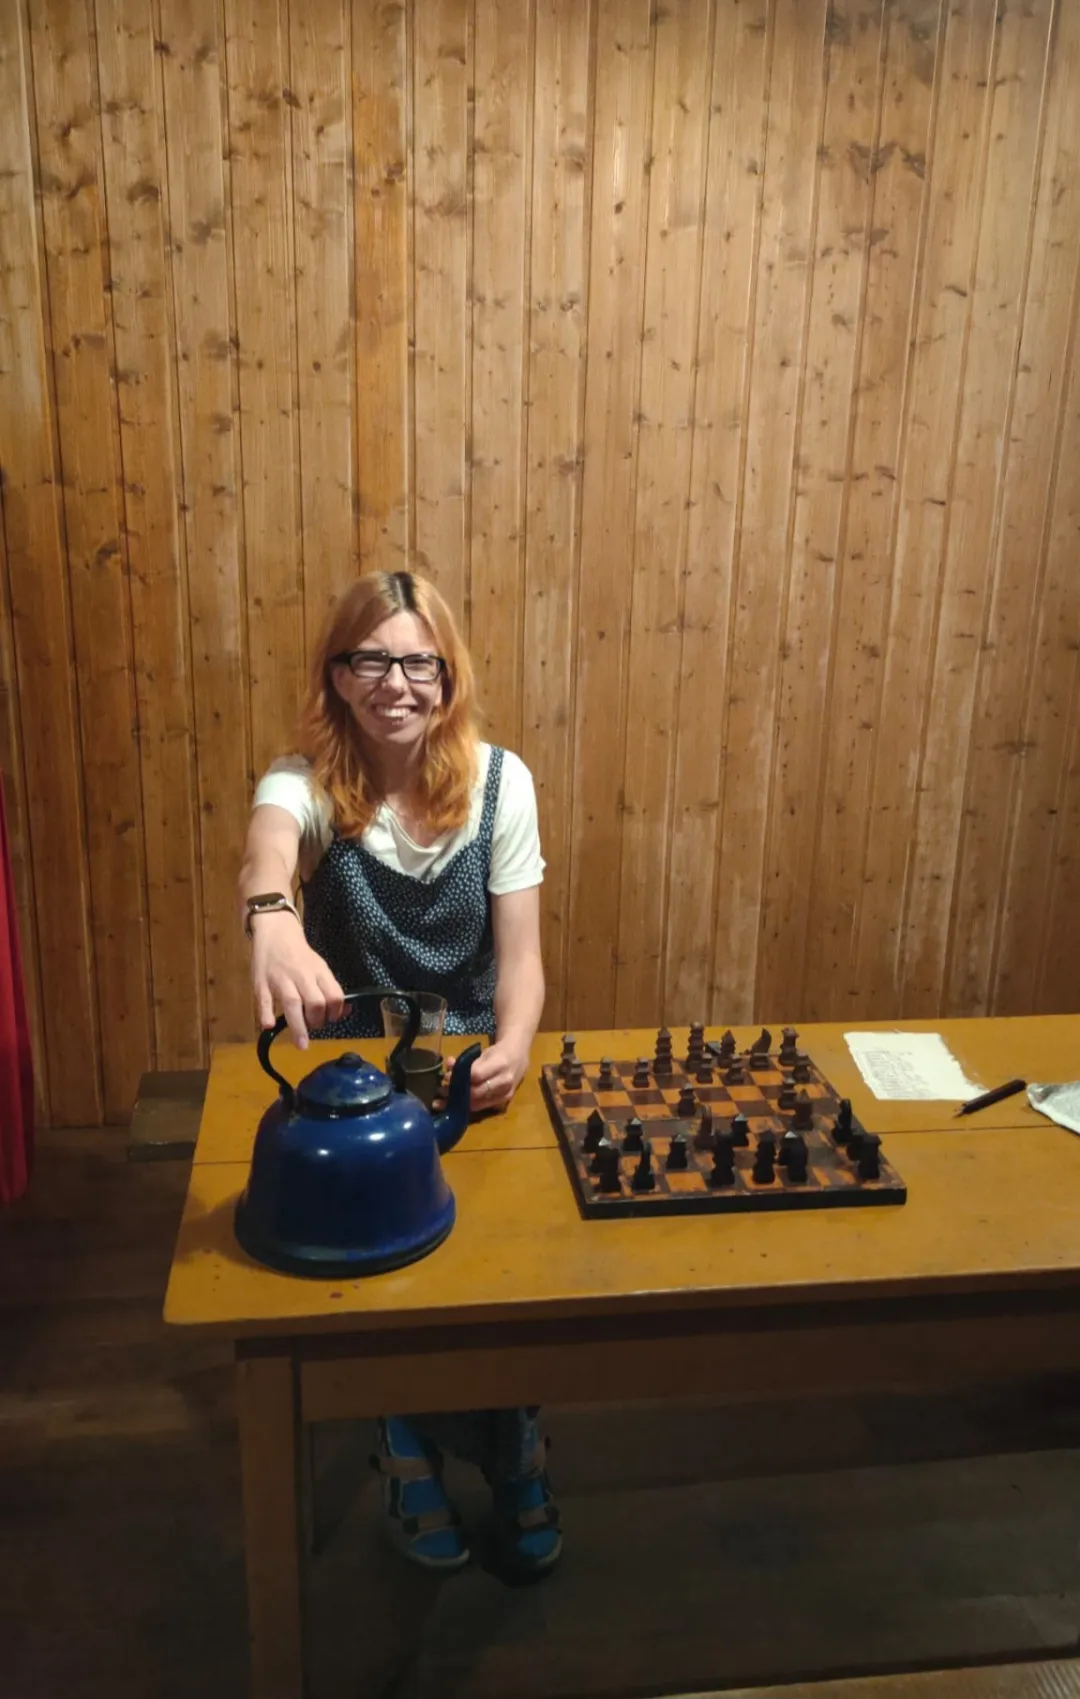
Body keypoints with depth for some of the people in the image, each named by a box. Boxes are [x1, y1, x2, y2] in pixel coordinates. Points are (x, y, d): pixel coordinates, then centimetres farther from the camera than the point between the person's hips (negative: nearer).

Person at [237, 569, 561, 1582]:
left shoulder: (498, 781, -10)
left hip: (473, 1055, 1)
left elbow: (518, 952, -10)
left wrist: (512, 1046, -32)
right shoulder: (308, 779, -15)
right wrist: (271, 920, -67)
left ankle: (509, 1455, 11)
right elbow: (267, 845, -42)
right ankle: (412, 1455, 11)